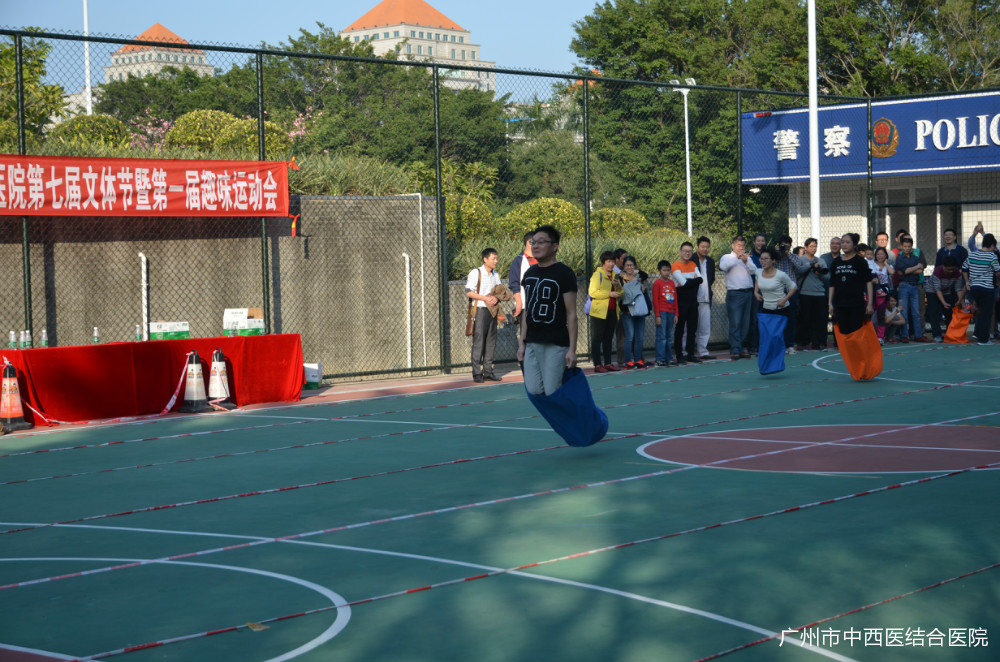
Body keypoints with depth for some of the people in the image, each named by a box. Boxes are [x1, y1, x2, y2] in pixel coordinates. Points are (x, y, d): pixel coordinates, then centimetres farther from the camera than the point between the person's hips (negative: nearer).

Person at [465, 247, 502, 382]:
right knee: (478, 341, -8)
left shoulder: (495, 275, 15)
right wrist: (485, 298, -17)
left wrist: (496, 298, -4)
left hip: (492, 310, 7)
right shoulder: (476, 273, -6)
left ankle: (488, 371, 12)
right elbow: (468, 292, -12)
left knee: (491, 341, 6)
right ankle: (477, 373, -6)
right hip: (480, 310, -7)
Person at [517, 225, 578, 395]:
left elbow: (571, 314, -8)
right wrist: (522, 342, 13)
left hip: (556, 344, -6)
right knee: (533, 391, 2)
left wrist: (572, 349, -12)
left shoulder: (564, 274, -5)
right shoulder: (529, 274, 14)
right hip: (532, 343, 6)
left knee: (552, 393, -7)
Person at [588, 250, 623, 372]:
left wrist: (617, 286, -3)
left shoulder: (614, 275, 17)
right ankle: (597, 365, -4)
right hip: (600, 311, -7)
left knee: (608, 339, 11)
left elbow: (620, 293, 19)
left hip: (612, 311, 7)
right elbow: (592, 292, -16)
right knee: (597, 338, -4)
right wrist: (609, 294, -18)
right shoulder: (598, 274, -6)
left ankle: (608, 363, 16)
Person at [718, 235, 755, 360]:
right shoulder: (727, 257, 6)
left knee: (745, 323, 6)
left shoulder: (748, 258, 18)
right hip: (734, 293, -5)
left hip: (748, 292, 5)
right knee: (735, 323, -10)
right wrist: (737, 256, -21)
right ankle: (735, 350, -11)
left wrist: (746, 261, -13)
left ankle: (740, 348, 14)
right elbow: (723, 266, -16)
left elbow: (753, 271, 3)